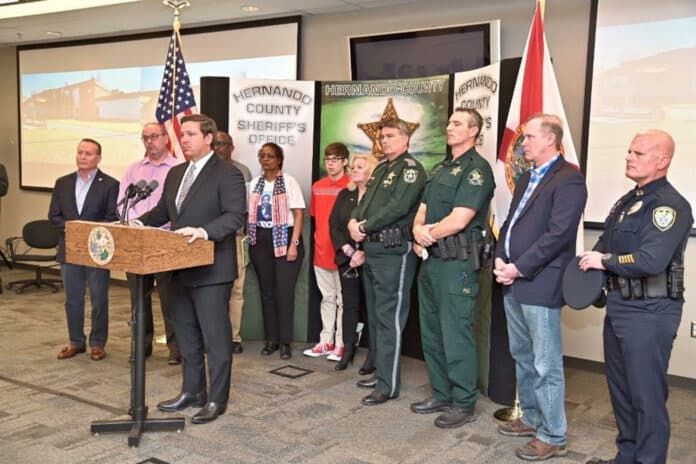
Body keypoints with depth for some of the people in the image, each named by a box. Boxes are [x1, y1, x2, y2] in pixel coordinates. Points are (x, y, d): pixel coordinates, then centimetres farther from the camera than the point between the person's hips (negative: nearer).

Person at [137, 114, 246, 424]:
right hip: (179, 268, 8)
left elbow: (236, 217, -20)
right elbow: (161, 212, 19)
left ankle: (217, 400, 13)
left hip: (211, 270, -8)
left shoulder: (227, 174, -11)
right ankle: (191, 391, 31)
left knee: (215, 338, 1)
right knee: (186, 335, 17)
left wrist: (204, 231, -33)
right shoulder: (175, 173, 13)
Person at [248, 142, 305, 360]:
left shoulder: (289, 182, -5)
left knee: (284, 292, -3)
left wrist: (294, 245, -14)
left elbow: (298, 214, -8)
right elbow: (251, 213, 13)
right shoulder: (255, 183, 10)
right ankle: (271, 339, 18)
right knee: (266, 291, 8)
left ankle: (285, 342, 6)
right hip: (261, 240, 5)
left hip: (284, 238, -5)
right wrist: (250, 240, 4)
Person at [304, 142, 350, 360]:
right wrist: (320, 237, 13)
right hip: (322, 250, 6)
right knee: (327, 298, 14)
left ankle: (340, 344, 8)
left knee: (342, 299, 1)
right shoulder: (317, 186, 11)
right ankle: (326, 342, 22)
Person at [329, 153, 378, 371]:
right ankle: (348, 350, 15)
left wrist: (365, 253, -16)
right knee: (349, 305, 8)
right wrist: (350, 251, -7)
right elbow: (334, 225, 6)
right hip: (347, 259, 4)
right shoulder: (344, 195, 12)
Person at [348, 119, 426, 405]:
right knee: (375, 315, 16)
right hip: (372, 249, 10)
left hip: (394, 251, -10)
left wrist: (364, 227, -14)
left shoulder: (410, 168, -8)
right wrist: (354, 221, -4)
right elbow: (365, 201, 17)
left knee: (389, 318, -8)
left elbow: (398, 207, -19)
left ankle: (388, 385, -2)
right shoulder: (381, 169, 20)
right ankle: (380, 372, 27)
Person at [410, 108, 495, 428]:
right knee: (431, 333, 15)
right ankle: (441, 396, 28)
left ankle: (463, 404, 10)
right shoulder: (440, 169, 18)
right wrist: (418, 231, -7)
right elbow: (422, 211, 15)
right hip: (430, 259, 9)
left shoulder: (476, 169, -11)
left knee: (456, 335, -3)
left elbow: (458, 220, -19)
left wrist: (427, 234, -5)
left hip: (457, 262, -9)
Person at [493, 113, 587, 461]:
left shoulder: (568, 180, -11)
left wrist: (518, 268, -18)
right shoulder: (526, 178, 18)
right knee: (522, 357, 18)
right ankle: (532, 419, 33)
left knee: (546, 365, -2)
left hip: (540, 284, -9)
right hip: (513, 281, 9)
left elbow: (558, 234, -19)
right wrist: (500, 260, 1)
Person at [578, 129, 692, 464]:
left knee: (647, 396, 1)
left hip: (649, 312, -9)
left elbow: (651, 261, -28)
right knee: (621, 389, 19)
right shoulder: (627, 201, 13)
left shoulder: (670, 206, -16)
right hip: (619, 305, 9)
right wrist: (590, 262, -3)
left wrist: (605, 261, -15)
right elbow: (606, 246, 18)